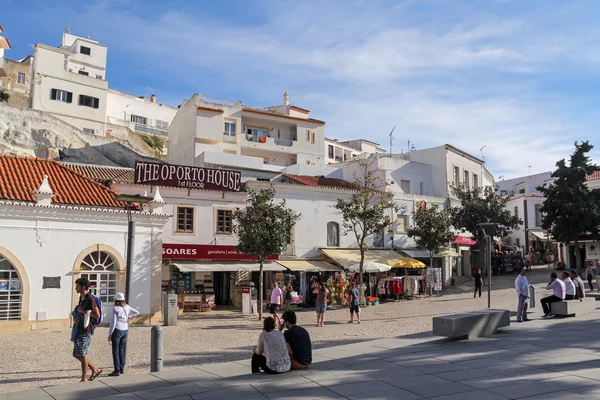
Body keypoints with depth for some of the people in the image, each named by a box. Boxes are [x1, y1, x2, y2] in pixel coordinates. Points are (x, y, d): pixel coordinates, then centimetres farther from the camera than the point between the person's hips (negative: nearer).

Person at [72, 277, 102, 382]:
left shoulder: (90, 299, -17)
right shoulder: (81, 298, 12)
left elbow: (97, 315, -20)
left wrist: (83, 311, -18)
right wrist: (76, 317, 7)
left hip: (86, 330, -10)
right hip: (79, 329, 10)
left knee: (82, 354, -2)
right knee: (76, 354, 13)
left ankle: (84, 379, 10)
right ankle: (95, 369, 22)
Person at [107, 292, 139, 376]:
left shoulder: (115, 308, -11)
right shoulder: (127, 307, 5)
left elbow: (113, 322, -12)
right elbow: (137, 312, 14)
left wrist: (110, 334, -6)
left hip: (117, 330, -6)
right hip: (125, 331, 6)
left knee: (116, 351, 0)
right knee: (122, 350, 14)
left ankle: (117, 370, 0)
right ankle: (122, 369, 19)